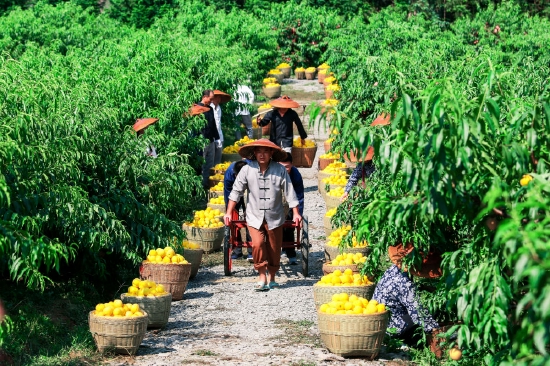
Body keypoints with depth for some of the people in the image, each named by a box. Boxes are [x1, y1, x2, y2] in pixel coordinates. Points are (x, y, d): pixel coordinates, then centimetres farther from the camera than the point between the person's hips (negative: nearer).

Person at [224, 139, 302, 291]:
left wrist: (296, 213, -3)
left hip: (275, 217, 1)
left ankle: (272, 278, 28)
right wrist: (229, 213, -1)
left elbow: (289, 192, -2)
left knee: (274, 249, 9)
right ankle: (262, 277, -5)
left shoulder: (280, 170, -7)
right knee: (257, 244, -17)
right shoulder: (247, 169, -6)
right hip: (254, 217, -1)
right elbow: (236, 191, 0)